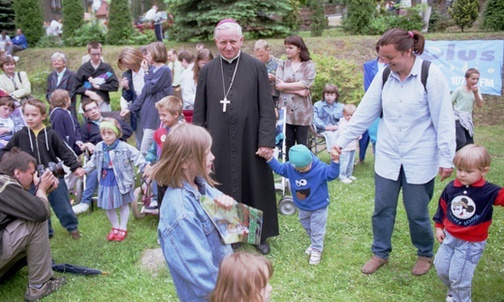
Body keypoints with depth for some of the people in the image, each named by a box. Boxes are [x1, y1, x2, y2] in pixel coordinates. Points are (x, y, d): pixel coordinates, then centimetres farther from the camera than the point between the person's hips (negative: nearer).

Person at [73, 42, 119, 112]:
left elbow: (115, 85, -4)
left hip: (104, 105, 0)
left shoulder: (107, 68, 3)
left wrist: (98, 86, -8)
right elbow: (76, 88, 3)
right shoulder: (83, 68, 3)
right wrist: (88, 92, -13)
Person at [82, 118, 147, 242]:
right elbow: (93, 162, 14)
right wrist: (84, 170, 16)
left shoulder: (124, 147, -18)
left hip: (121, 181, -4)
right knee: (108, 206, 13)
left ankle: (123, 228, 31)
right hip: (106, 181, 4)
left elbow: (137, 158, -17)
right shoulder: (99, 147, -2)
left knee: (123, 204, 14)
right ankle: (115, 227, 35)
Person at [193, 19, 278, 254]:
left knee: (255, 186, 10)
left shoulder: (256, 67, -2)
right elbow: (199, 112, 7)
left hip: (249, 140, -1)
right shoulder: (207, 71, 4)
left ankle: (261, 234, 28)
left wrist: (267, 140, -10)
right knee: (222, 189, 10)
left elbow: (267, 108, -4)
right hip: (219, 142, 2)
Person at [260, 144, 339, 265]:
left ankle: (316, 250, 24)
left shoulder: (320, 168, -28)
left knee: (316, 229, 6)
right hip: (302, 207, 6)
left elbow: (332, 174, -27)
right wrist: (270, 159, -14)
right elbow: (278, 168, -2)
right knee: (307, 227, 24)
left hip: (318, 207, -5)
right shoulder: (289, 167, -16)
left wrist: (335, 161, -41)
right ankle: (314, 243, 48)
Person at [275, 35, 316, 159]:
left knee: (302, 143, 3)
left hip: (302, 110, -2)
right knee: (288, 142, 6)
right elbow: (279, 84, -5)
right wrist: (298, 91, -12)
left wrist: (285, 86, -7)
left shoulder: (309, 65, 3)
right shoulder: (283, 64, 9)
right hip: (286, 108, 2)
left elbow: (306, 84, -11)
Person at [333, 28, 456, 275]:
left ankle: (425, 254, 35)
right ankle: (380, 253, 31)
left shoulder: (430, 75, -13)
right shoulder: (384, 75, 0)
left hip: (419, 160, -4)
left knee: (417, 213, 8)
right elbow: (364, 113, 2)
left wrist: (446, 158, -10)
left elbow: (444, 120, -10)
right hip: (387, 157, 4)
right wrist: (342, 140, -3)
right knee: (382, 208, 10)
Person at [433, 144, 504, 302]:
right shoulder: (451, 187, -6)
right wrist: (439, 226, 10)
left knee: (459, 276, 1)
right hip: (449, 237, 5)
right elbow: (442, 206, 7)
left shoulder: (488, 191, -17)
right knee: (441, 268, 18)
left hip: (472, 243, -5)